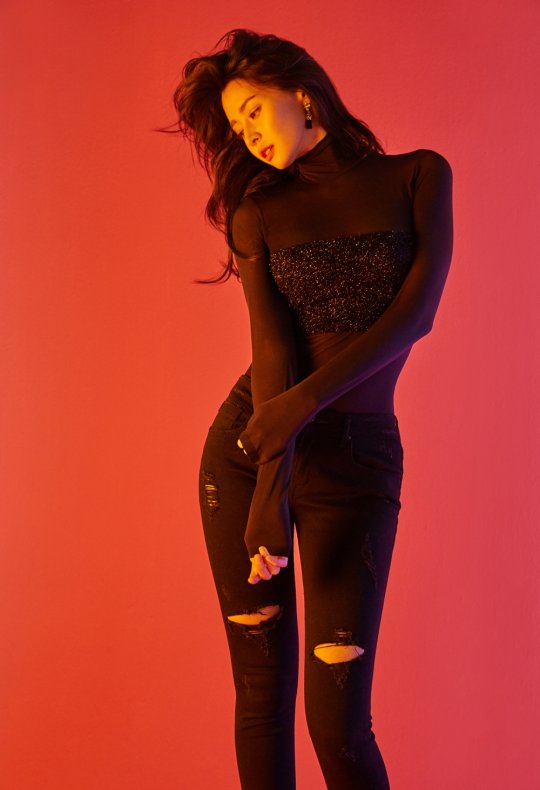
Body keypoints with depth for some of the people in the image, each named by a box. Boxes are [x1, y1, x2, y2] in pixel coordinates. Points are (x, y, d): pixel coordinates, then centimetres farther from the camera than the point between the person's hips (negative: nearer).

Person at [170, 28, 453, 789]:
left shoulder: (421, 176, 5)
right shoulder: (258, 210, 7)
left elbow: (416, 313, -8)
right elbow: (273, 344, -7)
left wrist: (305, 402, -19)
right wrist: (273, 483, -20)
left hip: (357, 461, -1)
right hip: (247, 448, 2)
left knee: (339, 721, -6)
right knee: (262, 693, 5)